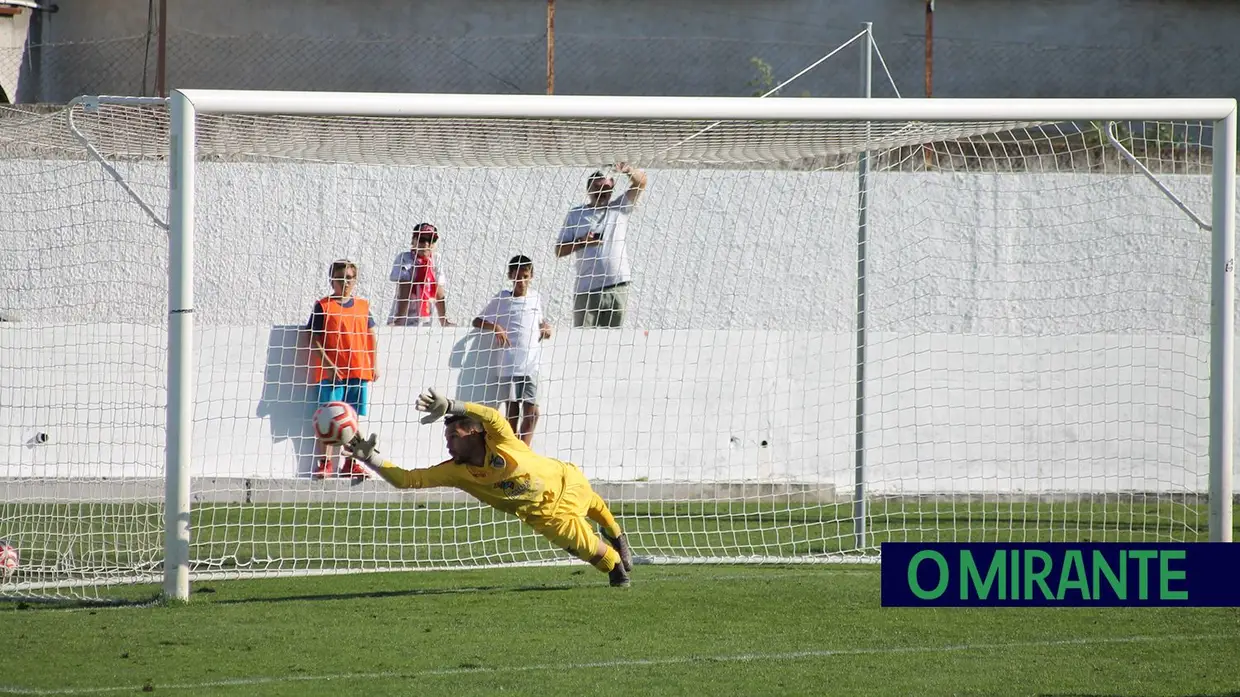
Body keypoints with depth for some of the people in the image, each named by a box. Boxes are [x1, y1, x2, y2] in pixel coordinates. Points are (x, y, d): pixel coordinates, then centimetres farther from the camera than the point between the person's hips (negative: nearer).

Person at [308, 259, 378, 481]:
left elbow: (372, 336, 16)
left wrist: (375, 363, 8)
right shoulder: (323, 306, -1)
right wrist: (327, 364, -14)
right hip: (332, 372, -4)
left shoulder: (363, 306, 12)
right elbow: (314, 340, -5)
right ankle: (324, 463, 0)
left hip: (359, 372, 4)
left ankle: (350, 464, 13)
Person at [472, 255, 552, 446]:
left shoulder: (535, 297, 14)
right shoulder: (501, 299, 3)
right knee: (512, 411, -2)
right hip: (509, 365, -3)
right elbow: (477, 321, 5)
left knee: (532, 411, -3)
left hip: (531, 365, 3)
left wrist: (546, 326, 7)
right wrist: (495, 326, -14)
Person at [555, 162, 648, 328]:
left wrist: (629, 171, -22)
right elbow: (559, 251, 7)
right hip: (587, 289, -1)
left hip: (617, 287, 1)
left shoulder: (620, 208, 12)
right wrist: (581, 242, -10)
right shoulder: (576, 214, 9)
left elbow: (641, 182, -1)